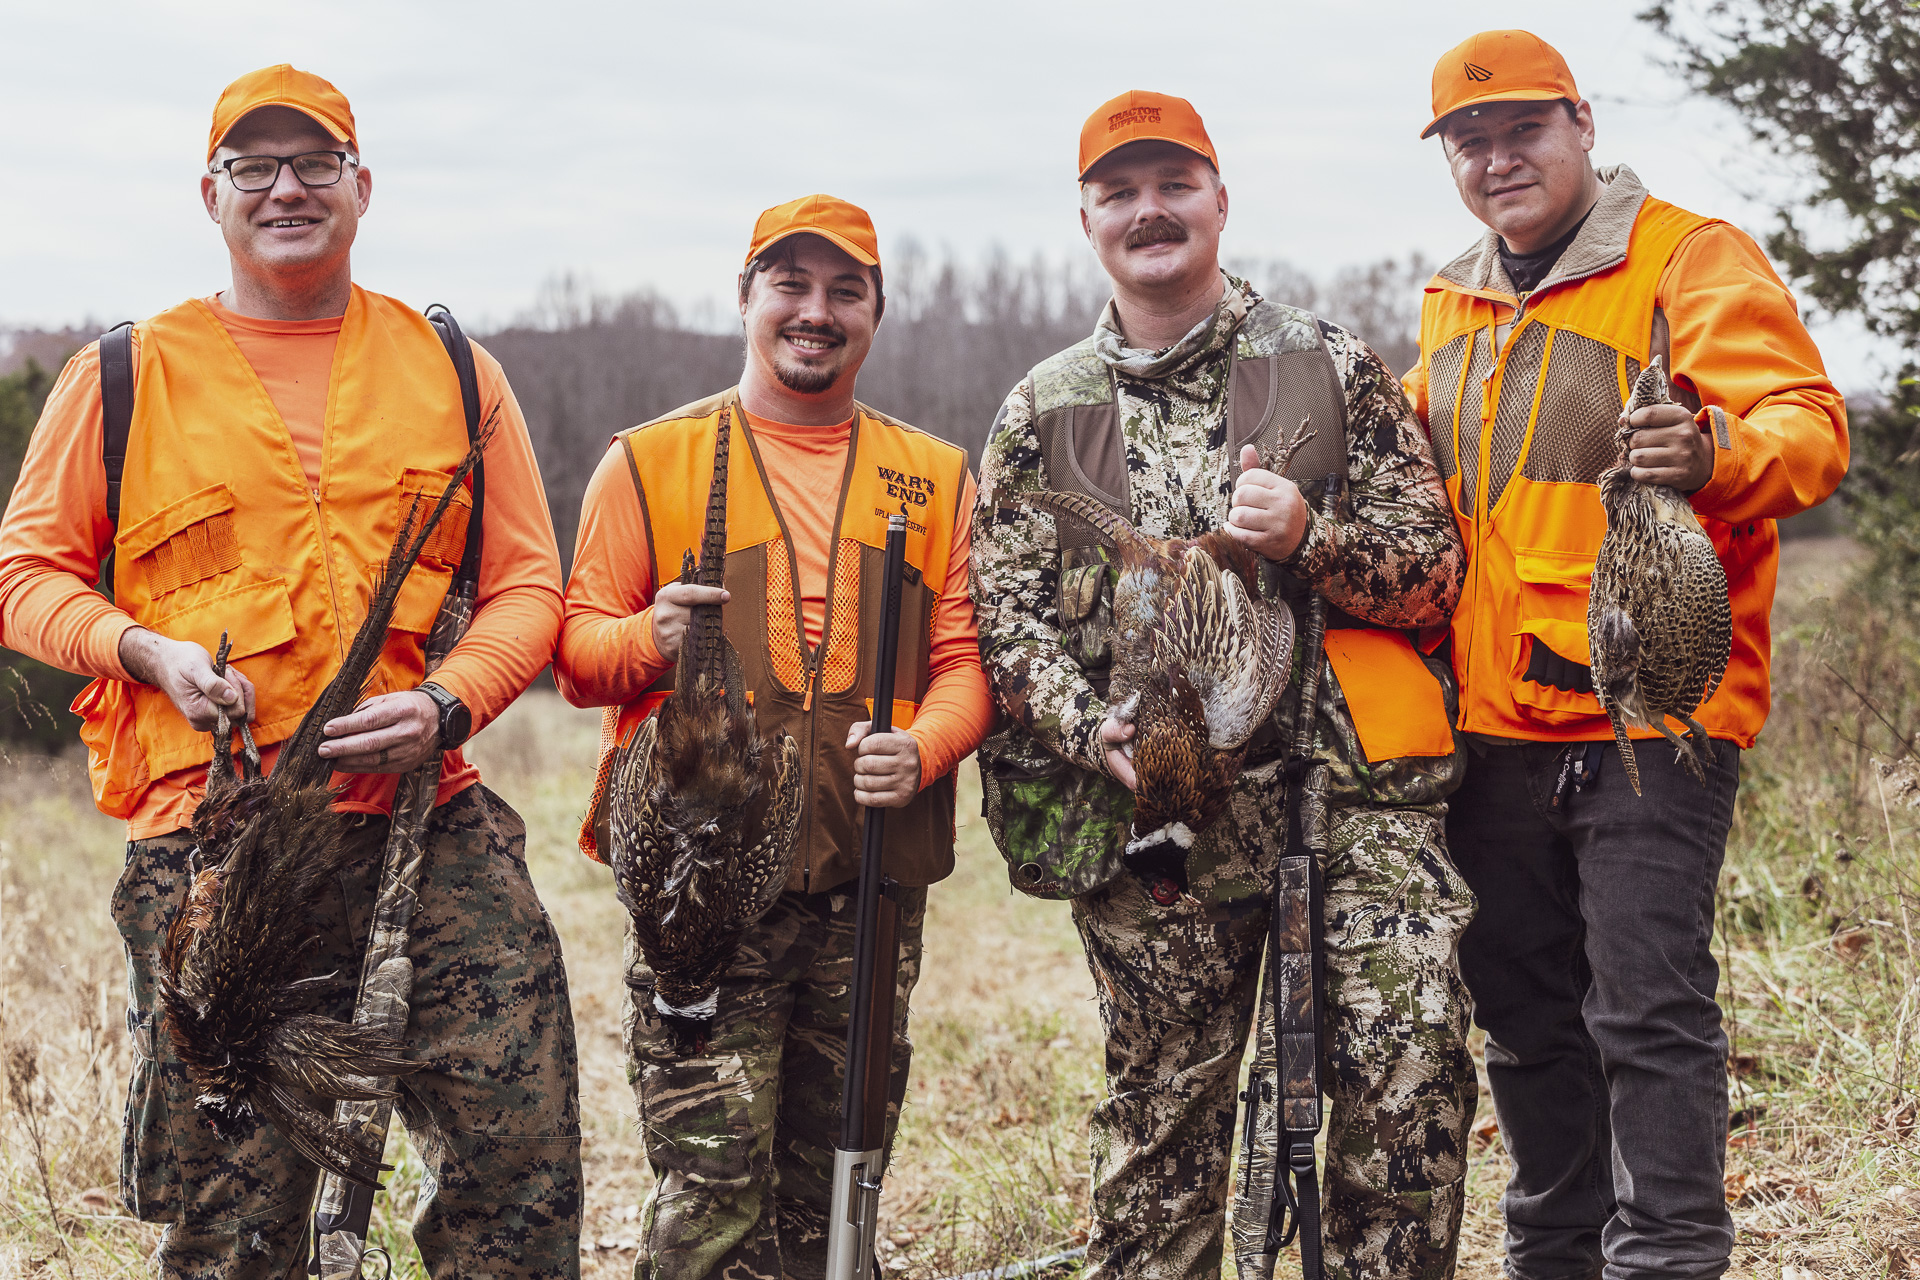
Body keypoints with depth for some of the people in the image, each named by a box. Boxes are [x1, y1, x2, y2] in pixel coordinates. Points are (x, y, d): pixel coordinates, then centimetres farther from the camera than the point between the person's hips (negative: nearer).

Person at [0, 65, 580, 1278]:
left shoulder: (452, 371, 13)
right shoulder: (125, 378, 10)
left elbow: (527, 584, 12)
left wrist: (445, 705, -7)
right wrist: (146, 650, -6)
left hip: (427, 817, 1)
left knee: (522, 1143, -9)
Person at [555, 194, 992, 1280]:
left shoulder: (937, 478, 14)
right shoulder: (650, 461, 8)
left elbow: (967, 659, 11)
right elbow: (578, 651, 7)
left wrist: (922, 750, -10)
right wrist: (650, 640, -16)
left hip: (873, 891, 3)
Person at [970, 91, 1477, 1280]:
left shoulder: (1330, 366, 9)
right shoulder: (1042, 413, 12)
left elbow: (1434, 567, 6)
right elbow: (1009, 614, 8)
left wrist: (1312, 538, -14)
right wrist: (1097, 733, -10)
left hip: (1351, 779, -1)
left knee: (1410, 1068, -13)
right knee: (1163, 1106, 5)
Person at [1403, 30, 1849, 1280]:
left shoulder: (1690, 260, -4)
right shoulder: (1451, 306, 17)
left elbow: (1810, 425, -15)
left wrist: (1720, 452, -36)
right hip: (1494, 725, 7)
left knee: (1648, 1011, -9)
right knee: (1525, 1015, 13)